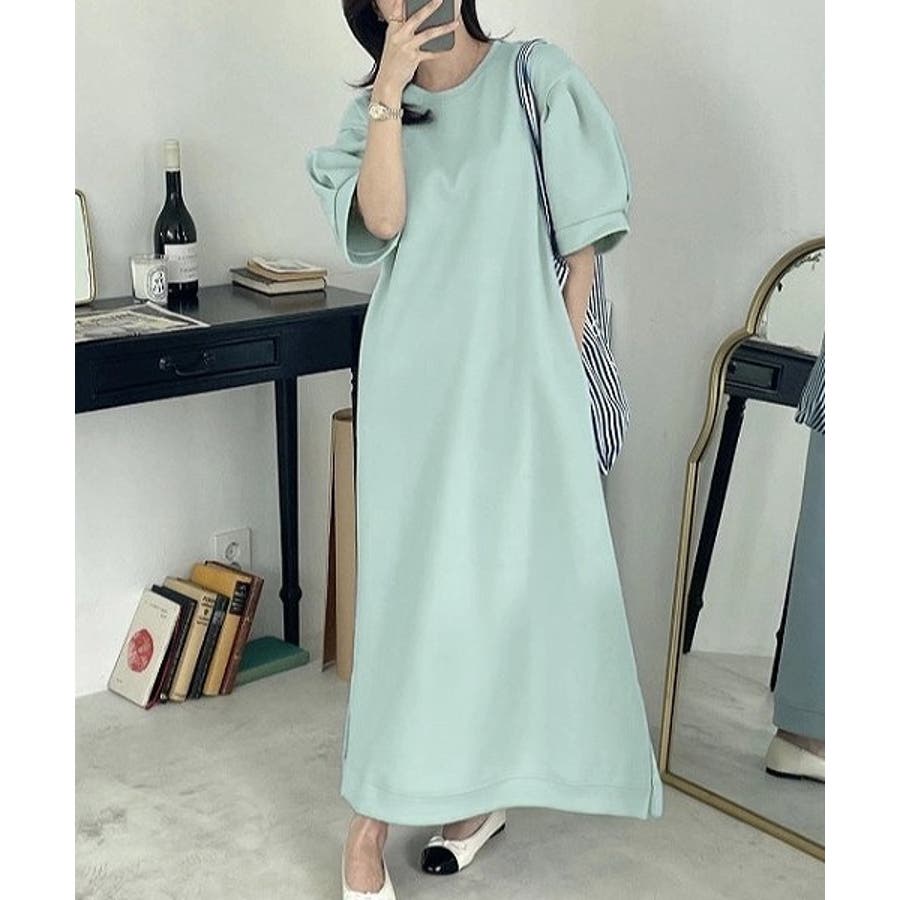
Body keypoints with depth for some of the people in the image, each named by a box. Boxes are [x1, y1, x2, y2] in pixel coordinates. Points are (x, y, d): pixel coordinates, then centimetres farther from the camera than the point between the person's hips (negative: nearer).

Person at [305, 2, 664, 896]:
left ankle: (484, 786, 19)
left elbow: (582, 230, 2)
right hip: (414, 377, 1)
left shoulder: (537, 77, 4)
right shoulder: (375, 109, 11)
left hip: (516, 371, -1)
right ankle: (370, 822, 4)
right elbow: (382, 219, -7)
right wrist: (390, 88, -10)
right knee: (411, 580, -1)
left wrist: (565, 354, -3)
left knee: (515, 572, 2)